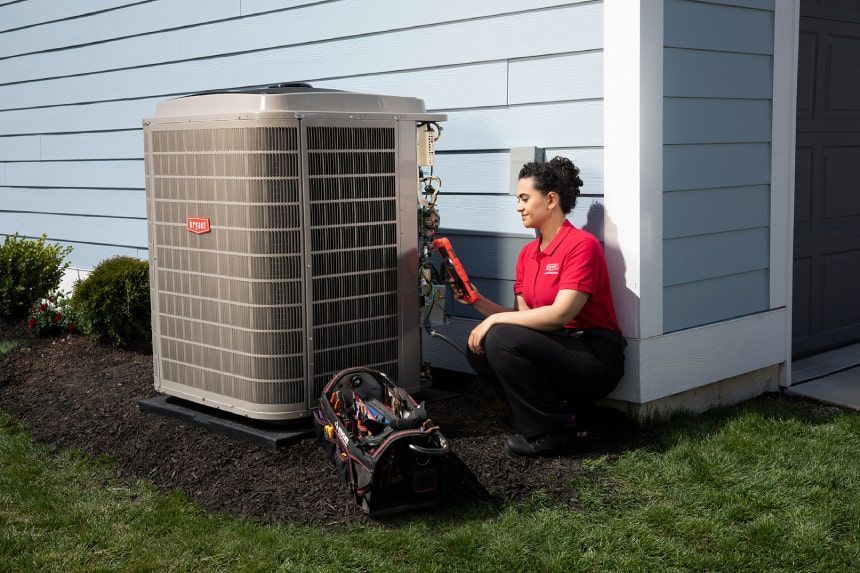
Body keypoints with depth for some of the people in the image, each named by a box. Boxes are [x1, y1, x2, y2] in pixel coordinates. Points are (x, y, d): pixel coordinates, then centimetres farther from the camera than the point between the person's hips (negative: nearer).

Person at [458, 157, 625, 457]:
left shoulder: (582, 245, -14)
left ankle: (551, 431, -9)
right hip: (556, 350, 8)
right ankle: (558, 406, 4)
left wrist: (496, 319, -18)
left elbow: (560, 314, -23)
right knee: (476, 348, -4)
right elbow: (522, 316, 6)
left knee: (501, 339, -24)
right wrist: (478, 301, -5)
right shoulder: (528, 253, 10)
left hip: (596, 359, -8)